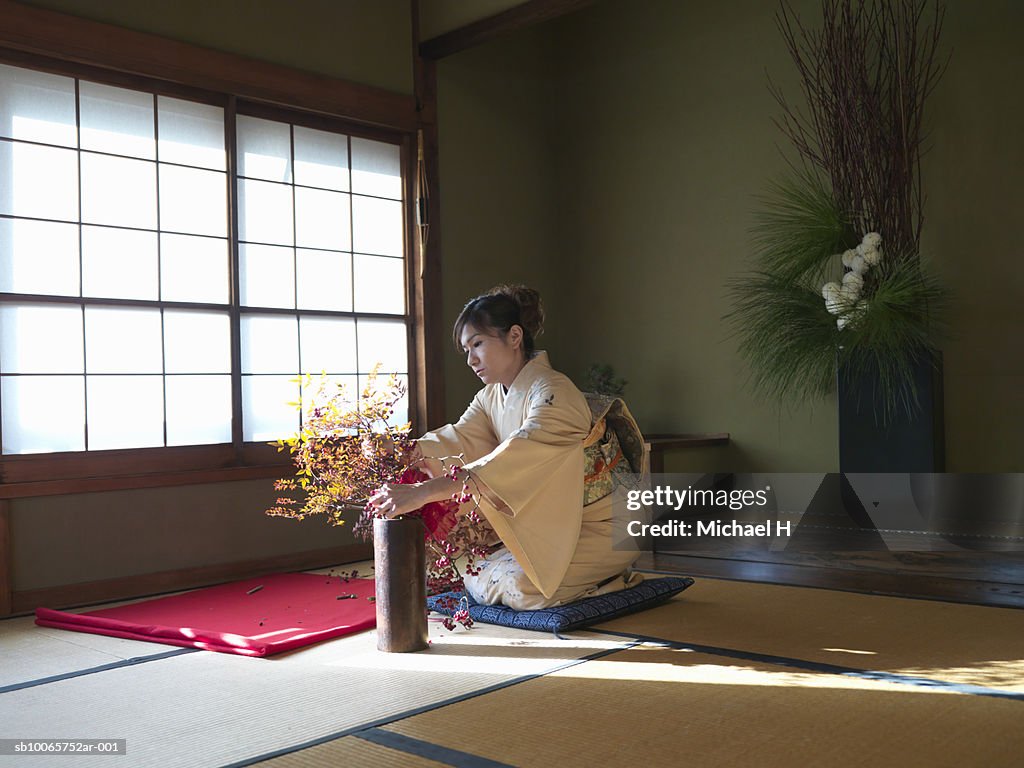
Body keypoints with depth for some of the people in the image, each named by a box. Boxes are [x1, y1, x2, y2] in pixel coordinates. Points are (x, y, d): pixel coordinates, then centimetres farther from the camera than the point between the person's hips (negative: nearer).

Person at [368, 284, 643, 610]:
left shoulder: (553, 392, -24)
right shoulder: (490, 398, 5)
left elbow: (517, 459, -40)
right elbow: (457, 439, -12)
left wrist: (423, 492, -48)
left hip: (598, 530, -8)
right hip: (548, 528, 8)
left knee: (519, 585, -26)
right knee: (475, 578, -1)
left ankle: (609, 580, 1)